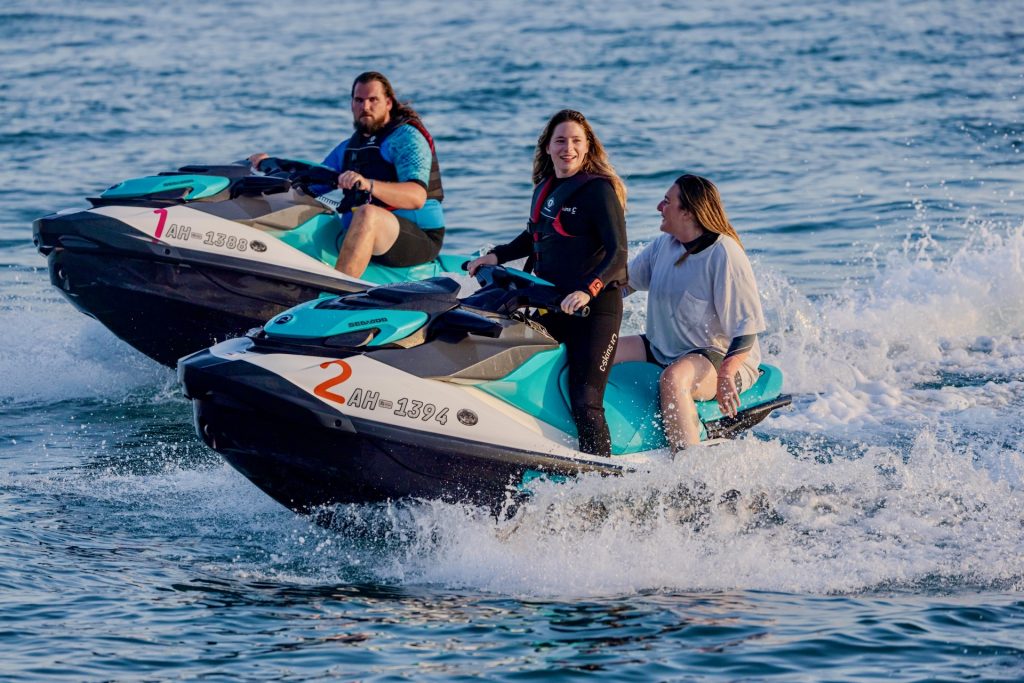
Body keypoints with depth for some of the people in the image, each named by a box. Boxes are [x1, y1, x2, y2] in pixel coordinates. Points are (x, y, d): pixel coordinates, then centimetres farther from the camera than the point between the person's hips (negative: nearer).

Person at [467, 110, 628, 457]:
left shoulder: (599, 190, -10)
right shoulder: (545, 188, 12)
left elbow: (618, 253, -19)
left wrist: (589, 289, -34)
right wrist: (496, 255, 15)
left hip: (595, 307, -8)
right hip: (551, 305, 8)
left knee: (584, 402, -17)